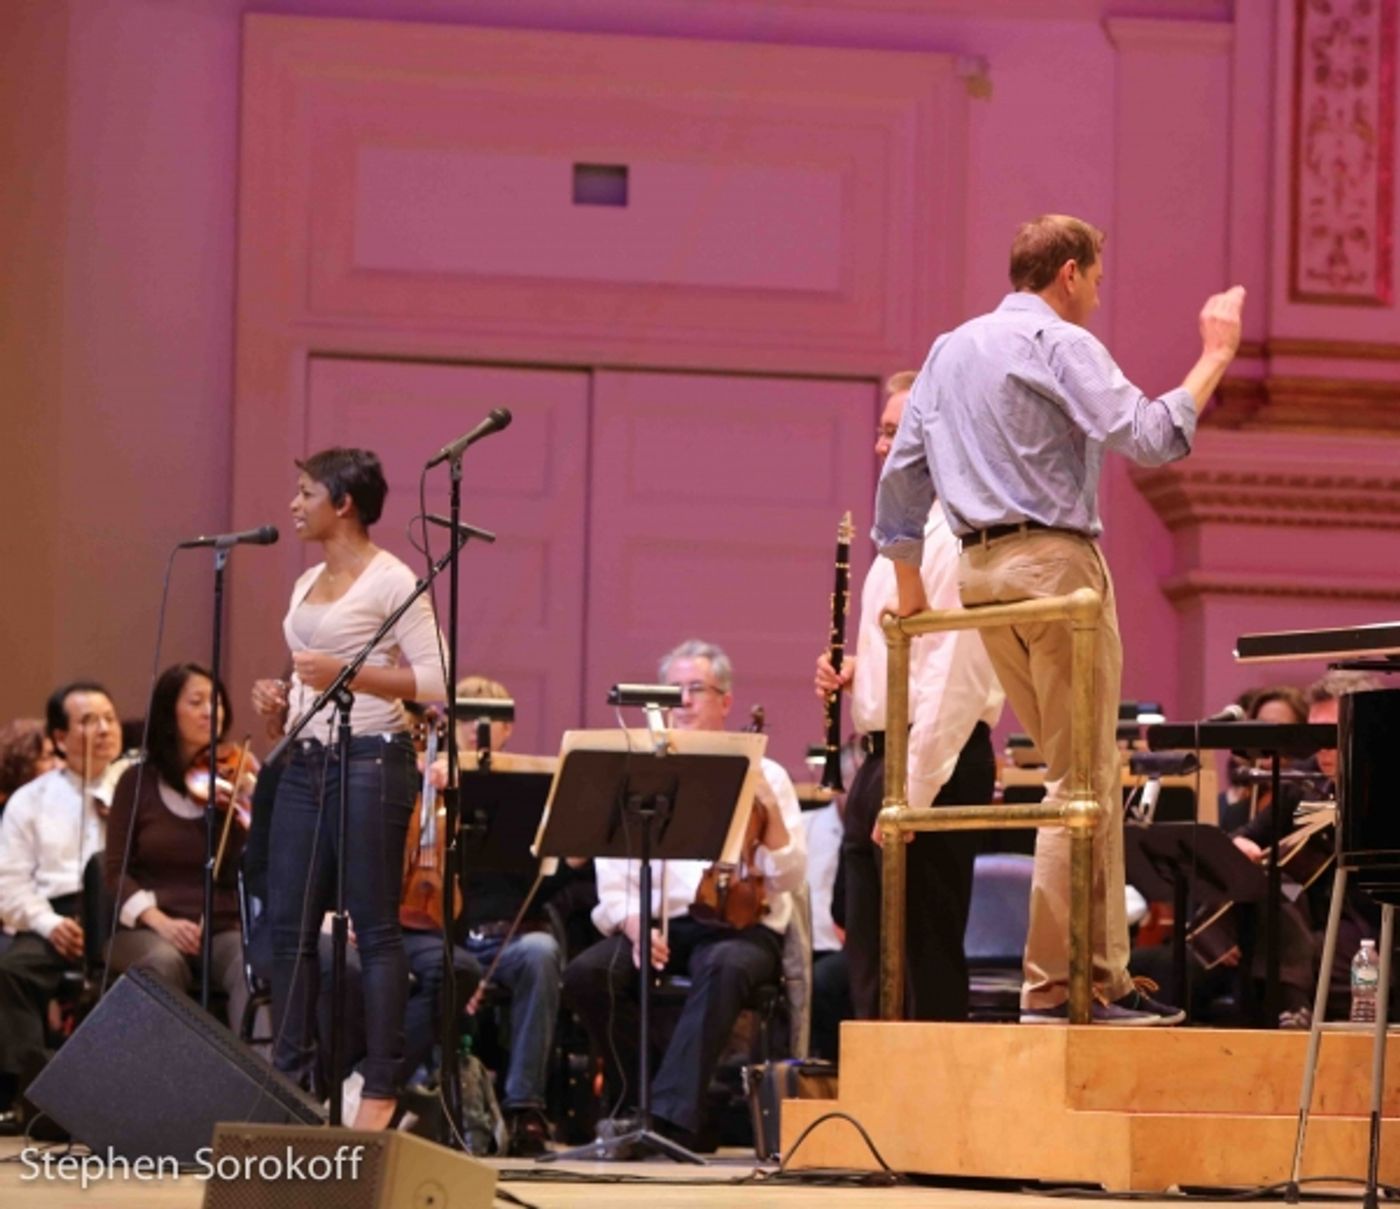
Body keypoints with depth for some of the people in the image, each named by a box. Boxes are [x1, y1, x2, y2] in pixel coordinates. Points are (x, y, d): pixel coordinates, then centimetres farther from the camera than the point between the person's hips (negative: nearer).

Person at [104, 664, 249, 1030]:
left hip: (222, 929, 1)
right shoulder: (138, 781, 7)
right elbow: (117, 872, 2)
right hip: (148, 930, -1)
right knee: (163, 962, -36)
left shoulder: (233, 779, 8)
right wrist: (159, 921, -15)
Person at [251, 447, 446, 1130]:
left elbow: (433, 681, -14)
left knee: (375, 929, -4)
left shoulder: (390, 581, -8)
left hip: (370, 759, -8)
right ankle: (291, 1080, 12)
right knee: (288, 925, 6)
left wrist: (345, 673, -21)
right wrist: (282, 699, 5)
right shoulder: (307, 583, 16)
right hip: (306, 760, 8)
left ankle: (381, 1091, -1)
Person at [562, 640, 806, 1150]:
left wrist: (769, 812, -14)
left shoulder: (762, 776, 10)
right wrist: (632, 923, -12)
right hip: (659, 924, 3)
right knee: (586, 973, -28)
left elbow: (788, 878, 1)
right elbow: (614, 873, 8)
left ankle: (672, 1118, -45)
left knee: (724, 968, -39)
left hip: (741, 926, -3)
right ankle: (643, 1102, -13)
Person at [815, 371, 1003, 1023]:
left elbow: (952, 677, -22)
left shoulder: (956, 539, -15)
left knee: (924, 964, -7)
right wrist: (853, 672, 9)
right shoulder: (912, 530, 18)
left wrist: (911, 793, -25)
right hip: (885, 758, 11)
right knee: (873, 966, 13)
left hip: (933, 766, -11)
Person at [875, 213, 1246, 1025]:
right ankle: (1055, 985, -10)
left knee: (1087, 772, 13)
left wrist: (910, 589, 25)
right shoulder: (1060, 344, -7)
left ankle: (1107, 971, 11)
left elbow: (902, 475, 19)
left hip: (980, 570, 9)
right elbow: (1150, 437, -17)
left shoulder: (950, 351, 18)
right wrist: (1216, 356, -8)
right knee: (1081, 777, -7)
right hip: (1055, 561, -9)